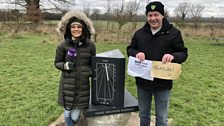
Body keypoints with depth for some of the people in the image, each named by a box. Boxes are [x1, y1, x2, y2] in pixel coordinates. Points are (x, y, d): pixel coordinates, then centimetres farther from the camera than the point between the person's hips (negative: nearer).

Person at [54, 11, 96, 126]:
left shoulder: (90, 45, -2)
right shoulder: (63, 45, -6)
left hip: (83, 85, 1)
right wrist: (65, 65, -16)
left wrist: (91, 72, -9)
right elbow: (57, 63, 4)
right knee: (67, 112, 11)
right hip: (67, 84, 0)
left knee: (75, 116, 7)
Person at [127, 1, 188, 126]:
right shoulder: (140, 33, 3)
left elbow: (183, 53, -4)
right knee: (143, 115, 21)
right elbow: (130, 49, 9)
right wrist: (136, 53, -15)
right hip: (142, 82, 3)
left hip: (163, 83, -3)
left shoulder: (173, 33, -7)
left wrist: (173, 56, -27)